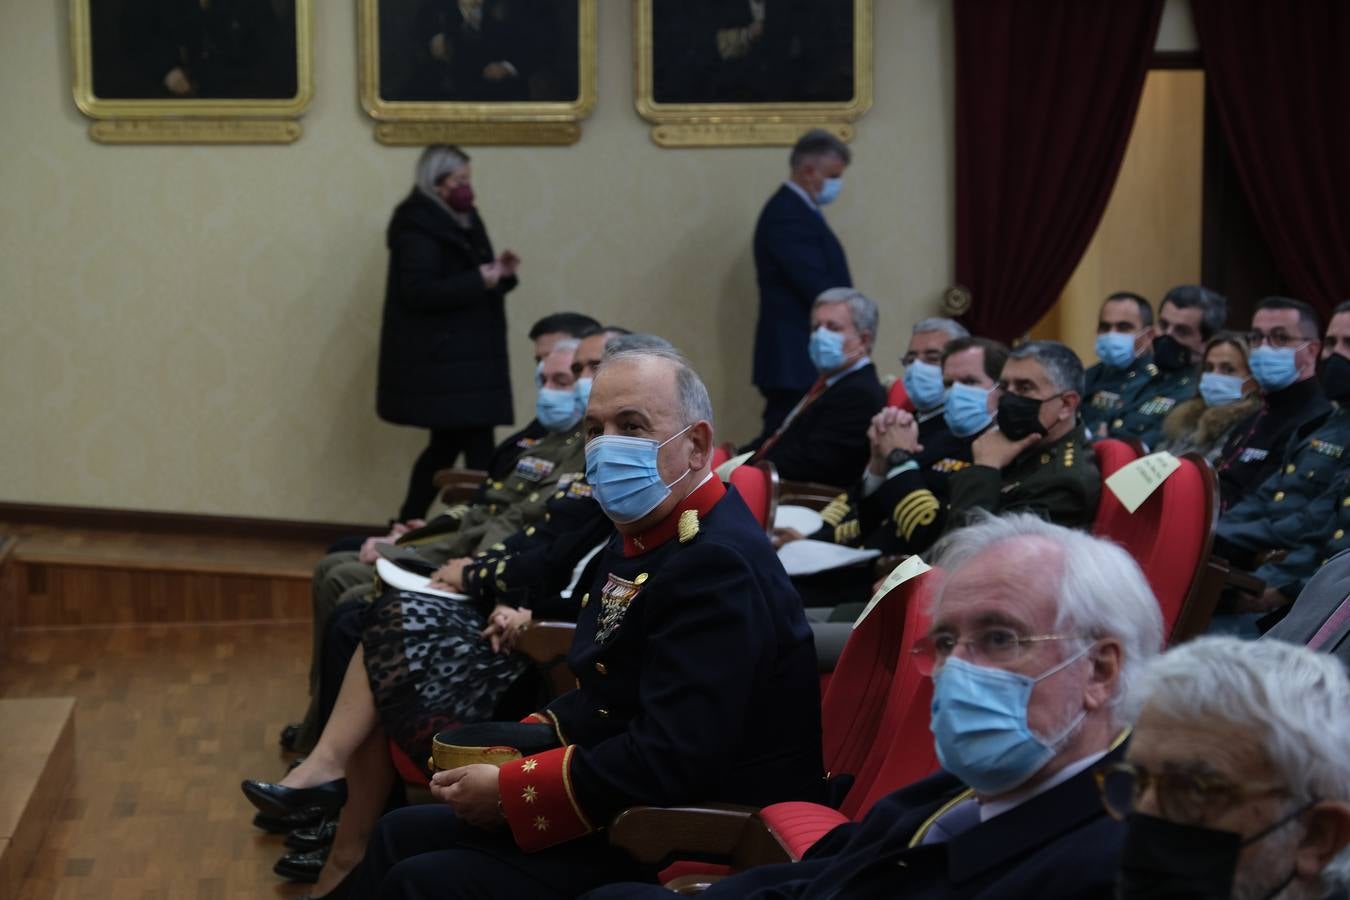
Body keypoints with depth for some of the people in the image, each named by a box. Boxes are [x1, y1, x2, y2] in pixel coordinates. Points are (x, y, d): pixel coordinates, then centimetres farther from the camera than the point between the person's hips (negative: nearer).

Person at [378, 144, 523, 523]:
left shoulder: (463, 222, 15)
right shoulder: (418, 227, -12)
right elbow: (418, 291, -20)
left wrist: (500, 274, 1)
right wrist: (479, 281, -23)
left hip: (463, 358, 9)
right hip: (439, 360, -9)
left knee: (447, 445, 12)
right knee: (477, 448, -11)